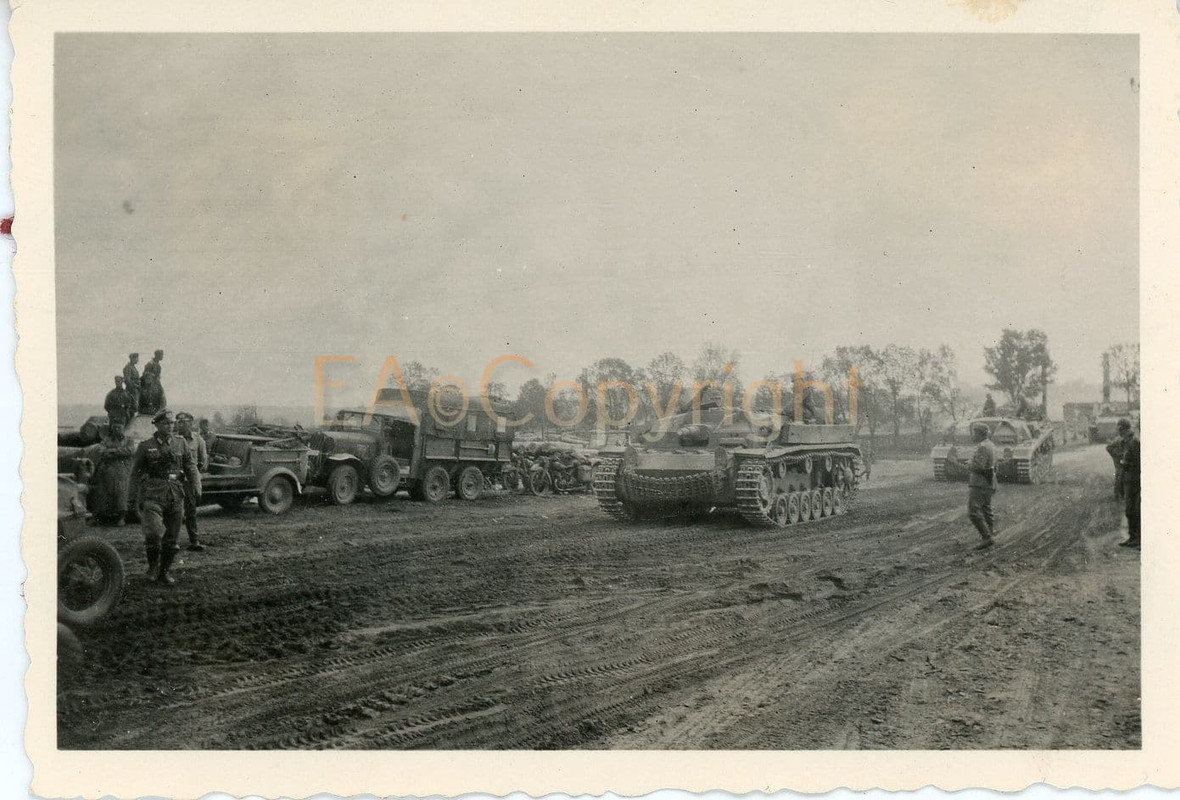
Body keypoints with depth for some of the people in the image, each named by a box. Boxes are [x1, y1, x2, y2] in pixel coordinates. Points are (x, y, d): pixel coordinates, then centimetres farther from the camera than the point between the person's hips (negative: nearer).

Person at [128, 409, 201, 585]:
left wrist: (196, 487, -5)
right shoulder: (145, 446, 3)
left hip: (175, 495, 3)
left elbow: (190, 467, 10)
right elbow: (136, 472, 6)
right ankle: (152, 565, 8)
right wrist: (136, 497, 1)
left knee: (171, 537, 7)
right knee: (154, 533, -17)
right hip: (153, 495, -3)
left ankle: (163, 572, 22)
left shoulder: (180, 444, 10)